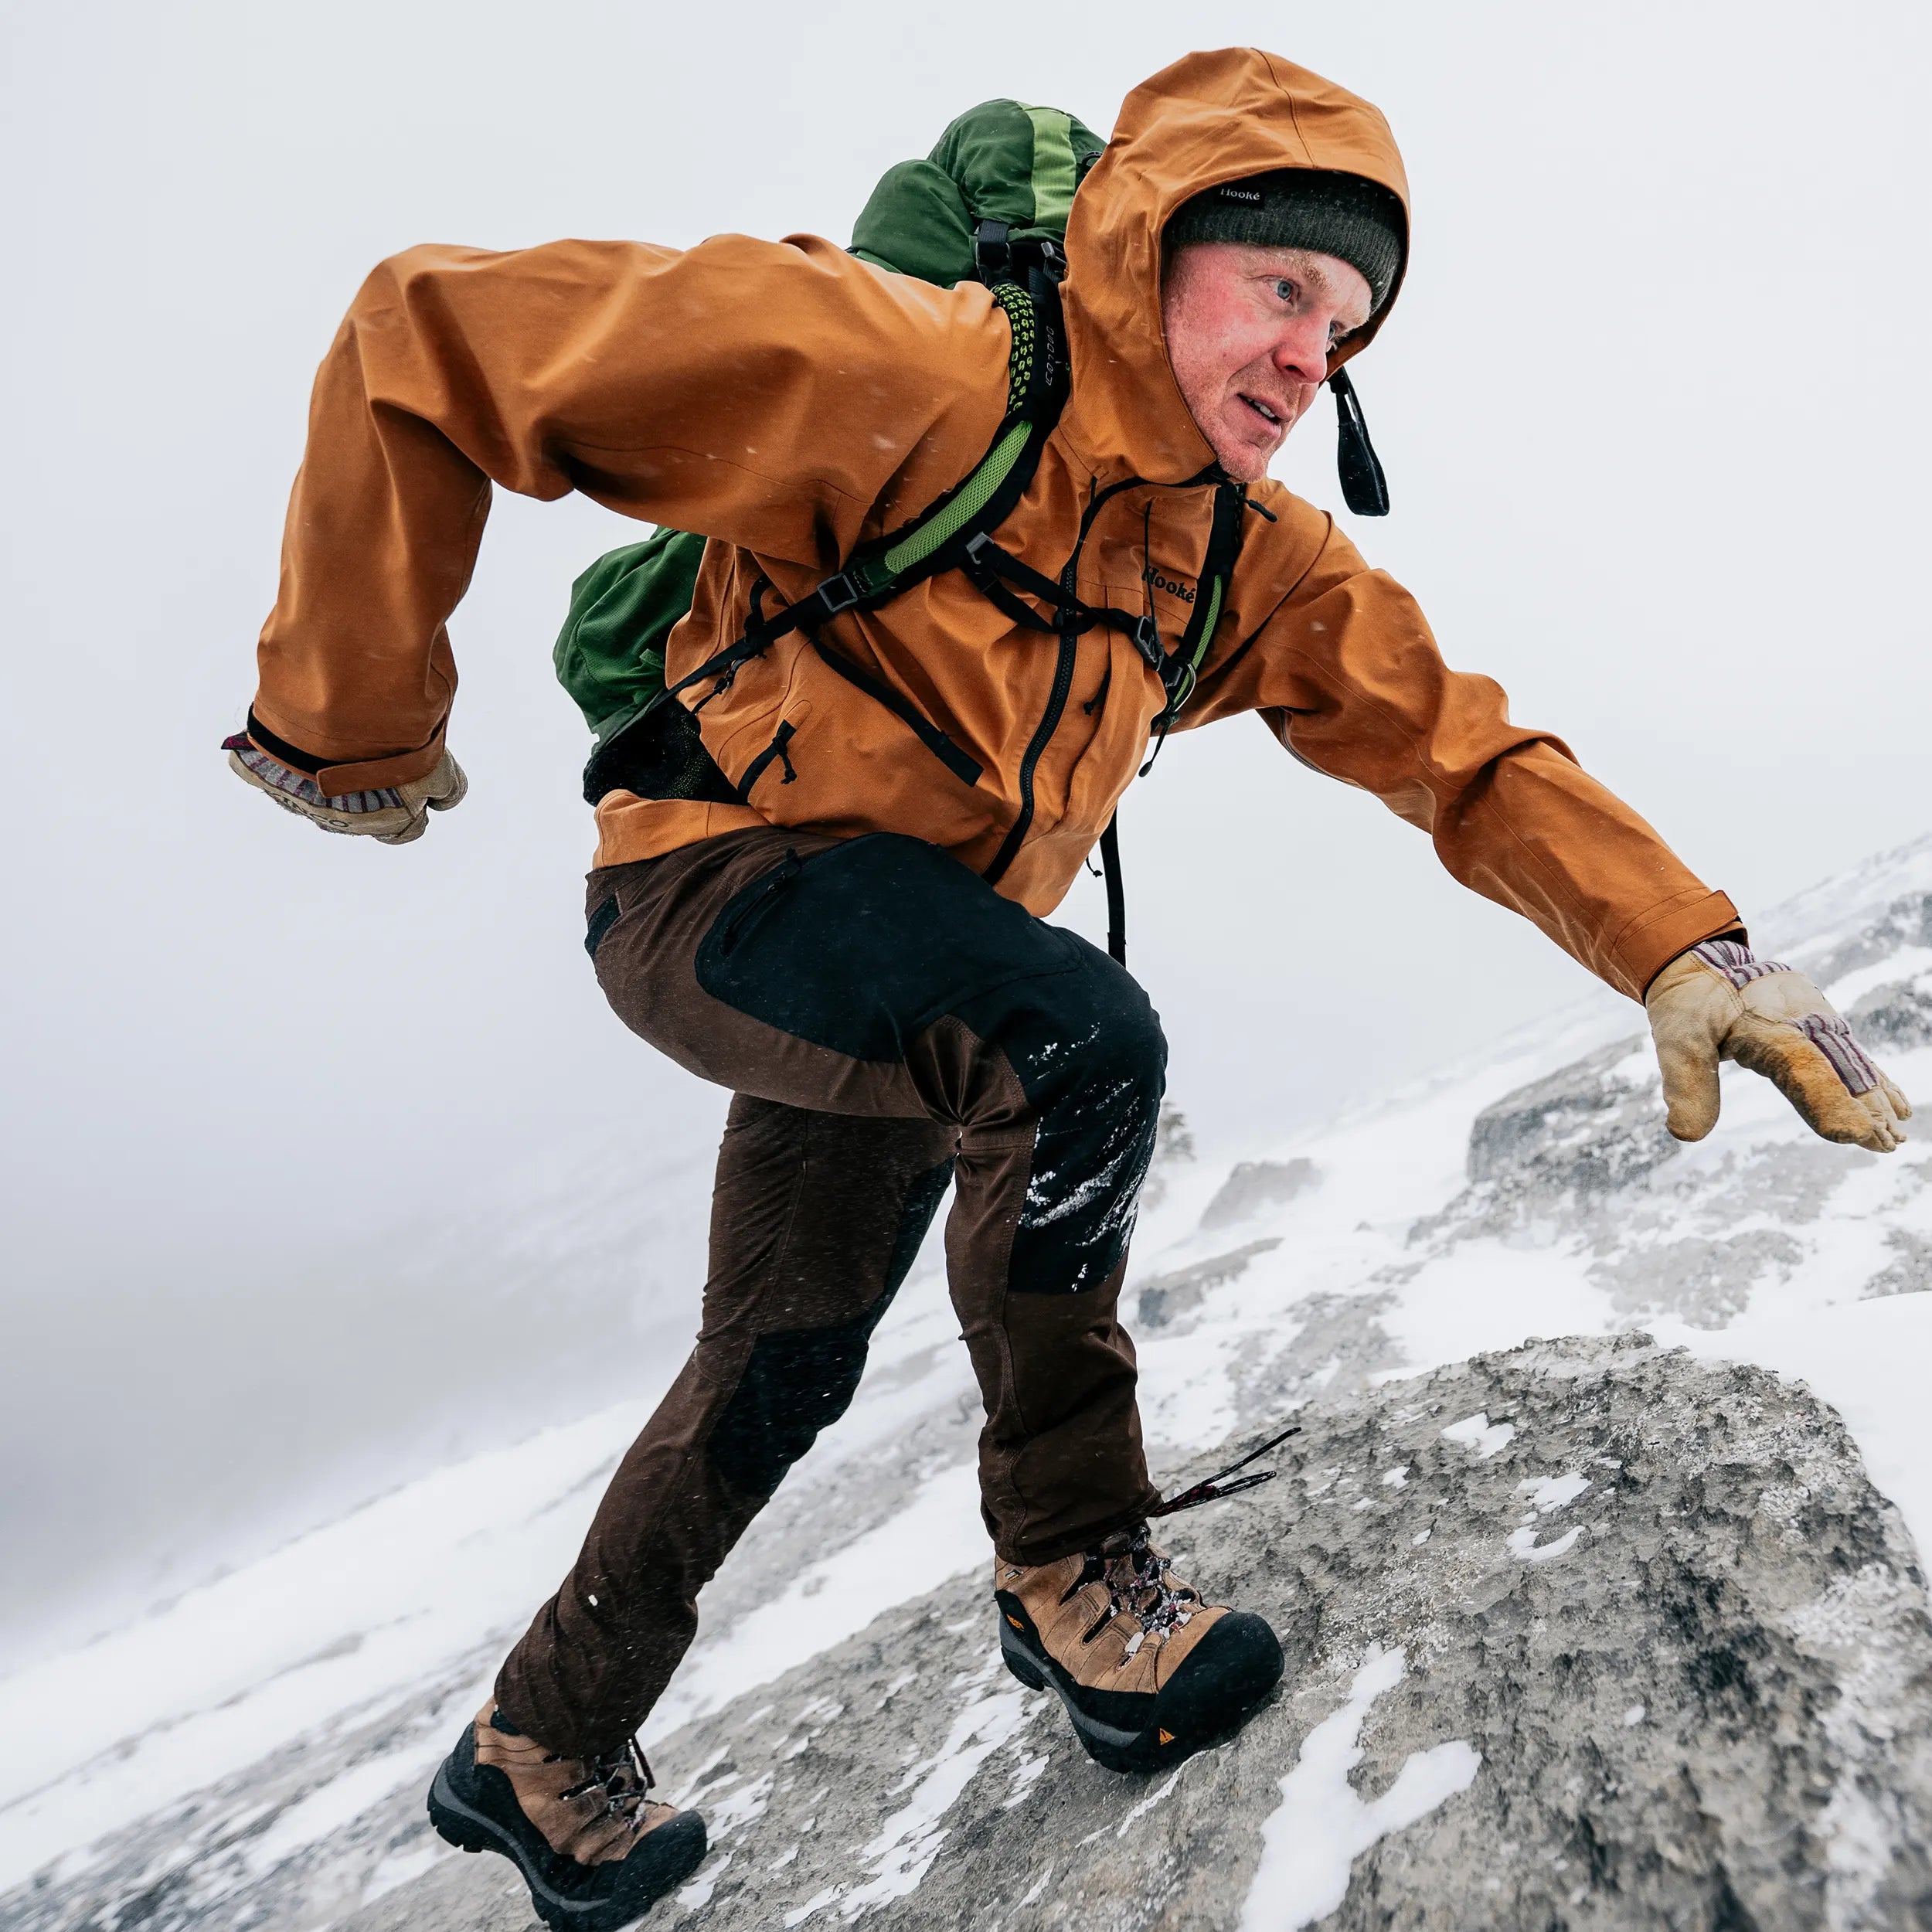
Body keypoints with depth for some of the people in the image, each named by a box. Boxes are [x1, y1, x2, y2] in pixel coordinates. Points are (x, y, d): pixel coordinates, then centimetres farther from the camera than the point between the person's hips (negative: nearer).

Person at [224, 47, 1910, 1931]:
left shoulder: (1252, 555, -2)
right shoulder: (914, 377, -23)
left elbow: (1454, 745, -2)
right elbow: (436, 336, -21)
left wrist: (1683, 945, -17)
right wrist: (352, 718, -16)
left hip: (914, 977, 7)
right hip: (723, 879, -7)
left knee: (781, 1375, 14)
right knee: (1078, 1041, -31)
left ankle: (541, 1753, 38)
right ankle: (1072, 1562, -5)